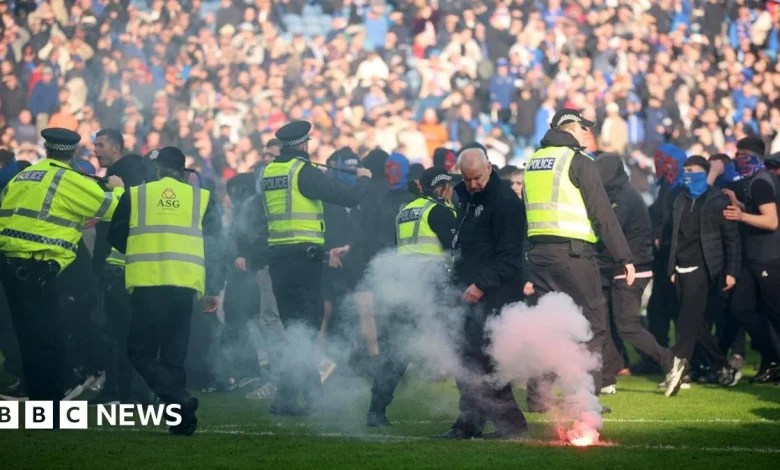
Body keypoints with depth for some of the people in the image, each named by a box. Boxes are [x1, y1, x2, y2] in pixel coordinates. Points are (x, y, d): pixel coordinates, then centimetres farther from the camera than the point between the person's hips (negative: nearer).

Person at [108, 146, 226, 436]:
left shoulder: (134, 196, 8)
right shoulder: (201, 199, 11)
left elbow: (115, 238, 16)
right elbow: (214, 248, 10)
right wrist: (213, 290, 15)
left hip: (146, 285, -2)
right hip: (185, 286, 2)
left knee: (141, 352, 3)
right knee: (174, 355, 11)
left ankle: (179, 400, -18)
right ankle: (180, 418, 4)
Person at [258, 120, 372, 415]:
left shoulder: (268, 172, 9)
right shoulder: (303, 171, -11)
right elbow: (349, 198, -12)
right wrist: (363, 179, 7)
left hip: (277, 258, 7)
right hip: (303, 258, -7)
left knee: (296, 329, 15)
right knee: (305, 329, -2)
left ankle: (313, 396, 22)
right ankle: (285, 399, -9)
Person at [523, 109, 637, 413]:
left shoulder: (533, 163, 17)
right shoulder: (578, 162, -5)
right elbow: (603, 214, -10)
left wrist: (526, 266, 21)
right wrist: (624, 257, -7)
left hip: (538, 252, 7)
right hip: (573, 252, -7)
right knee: (592, 323, -1)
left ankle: (538, 396, 6)